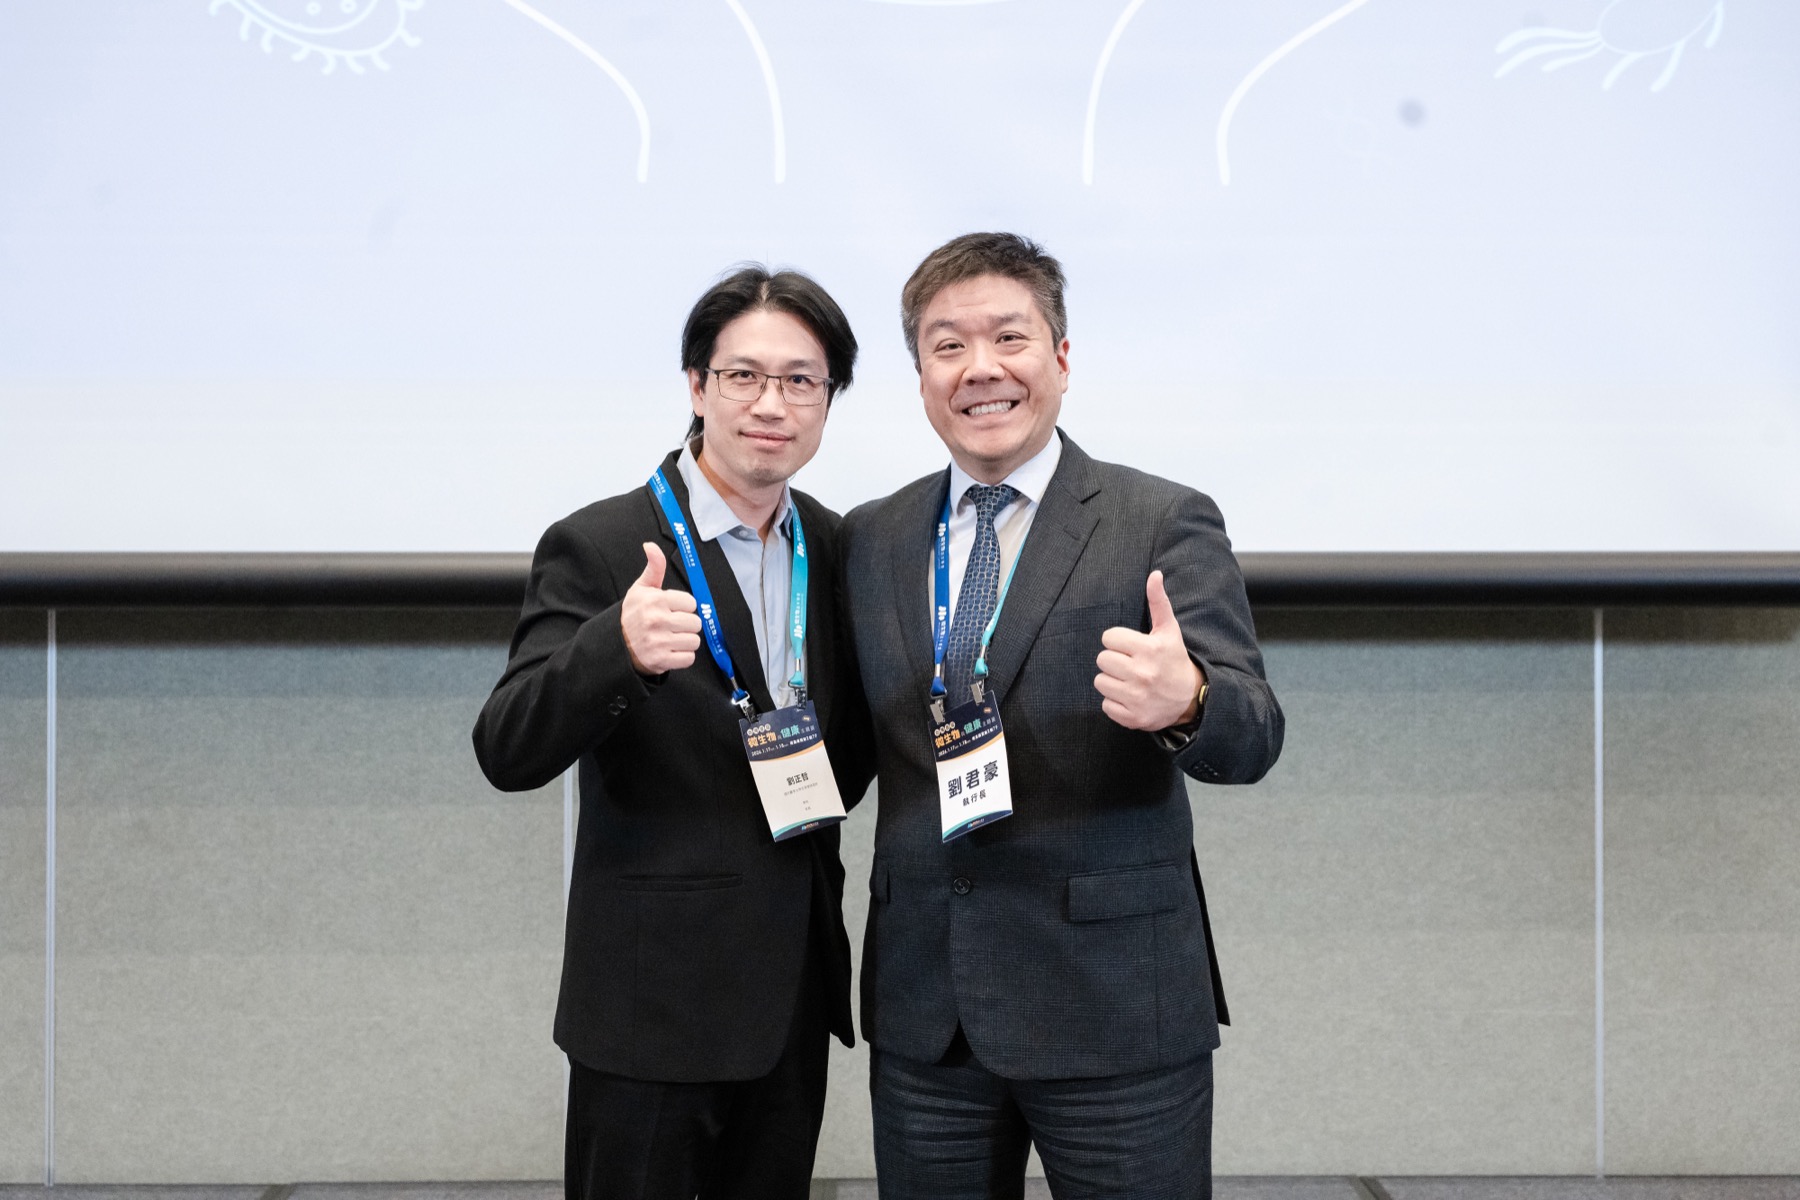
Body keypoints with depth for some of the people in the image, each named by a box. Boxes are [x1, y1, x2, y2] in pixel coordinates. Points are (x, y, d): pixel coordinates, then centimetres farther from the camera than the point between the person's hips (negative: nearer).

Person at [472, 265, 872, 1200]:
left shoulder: (834, 545, 6)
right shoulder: (598, 547, -11)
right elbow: (508, 755, -21)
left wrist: (832, 773, -2)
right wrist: (618, 649, -37)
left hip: (795, 987, 5)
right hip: (653, 1000, -5)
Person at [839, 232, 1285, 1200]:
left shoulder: (1164, 524, -4)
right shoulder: (869, 539, 10)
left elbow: (1251, 737, -12)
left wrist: (1185, 701, -34)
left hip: (1116, 1010, -3)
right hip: (923, 1017, 4)